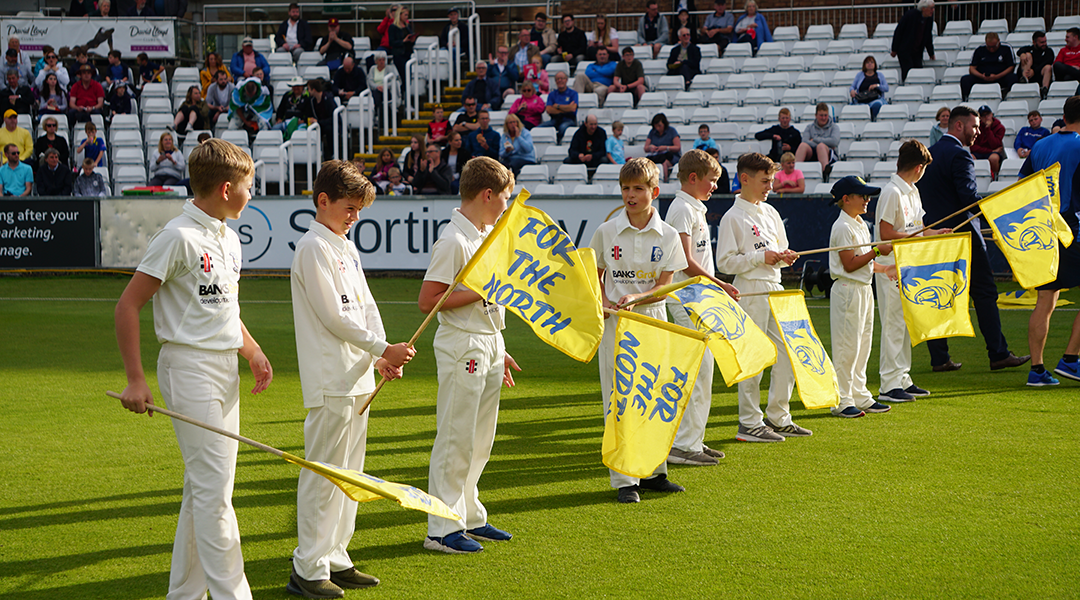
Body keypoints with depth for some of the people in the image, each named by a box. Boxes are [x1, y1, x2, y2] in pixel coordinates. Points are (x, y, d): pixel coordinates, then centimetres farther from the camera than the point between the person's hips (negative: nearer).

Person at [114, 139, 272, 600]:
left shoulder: (228, 238, 14)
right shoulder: (179, 237, -13)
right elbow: (127, 305, -13)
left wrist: (253, 352, 11)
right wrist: (135, 379, -16)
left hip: (225, 369, 9)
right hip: (190, 367, -9)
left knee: (206, 486, 12)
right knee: (212, 485, -10)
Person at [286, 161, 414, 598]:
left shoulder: (347, 248, 18)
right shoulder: (314, 247, -11)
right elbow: (334, 316, -16)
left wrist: (382, 358, 5)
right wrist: (382, 349, -12)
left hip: (358, 377, 10)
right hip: (330, 379, -10)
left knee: (348, 472, 14)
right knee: (323, 475, -7)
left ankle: (335, 559, 22)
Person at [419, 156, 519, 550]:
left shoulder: (488, 234, 14)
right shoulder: (453, 241, -15)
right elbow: (428, 301, -19)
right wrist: (483, 291, -20)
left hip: (488, 344, 9)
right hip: (461, 346, -9)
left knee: (480, 439, 15)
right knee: (456, 439, -5)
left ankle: (470, 517, 25)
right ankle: (442, 529, -1)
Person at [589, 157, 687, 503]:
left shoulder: (667, 236, 2)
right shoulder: (607, 232, 2)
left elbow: (664, 287, -2)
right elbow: (595, 275, 12)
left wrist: (636, 298, -19)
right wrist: (603, 301, -7)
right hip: (615, 324, -1)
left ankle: (652, 472, 20)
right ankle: (623, 480, 1)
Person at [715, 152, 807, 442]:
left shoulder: (770, 212, 15)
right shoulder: (732, 217, -8)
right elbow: (725, 262, -12)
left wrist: (785, 256, 1)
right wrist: (760, 257, -17)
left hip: (775, 289, 8)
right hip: (750, 291, -8)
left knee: (787, 355, 8)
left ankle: (778, 417, 19)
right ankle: (750, 424, 2)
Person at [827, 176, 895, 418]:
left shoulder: (860, 225, 15)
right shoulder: (843, 227, -15)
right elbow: (849, 264, -19)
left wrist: (883, 268, 12)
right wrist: (876, 251, -18)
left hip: (864, 288, 10)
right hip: (848, 290, -10)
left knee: (863, 345, 13)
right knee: (847, 347, -6)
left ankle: (860, 396, 20)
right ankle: (842, 401, -1)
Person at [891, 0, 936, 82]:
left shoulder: (929, 18, -1)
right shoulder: (911, 14, -18)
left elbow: (928, 37, 12)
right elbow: (898, 31, -13)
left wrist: (931, 54, 16)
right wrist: (894, 50, -11)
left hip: (917, 51, 6)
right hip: (904, 50, -6)